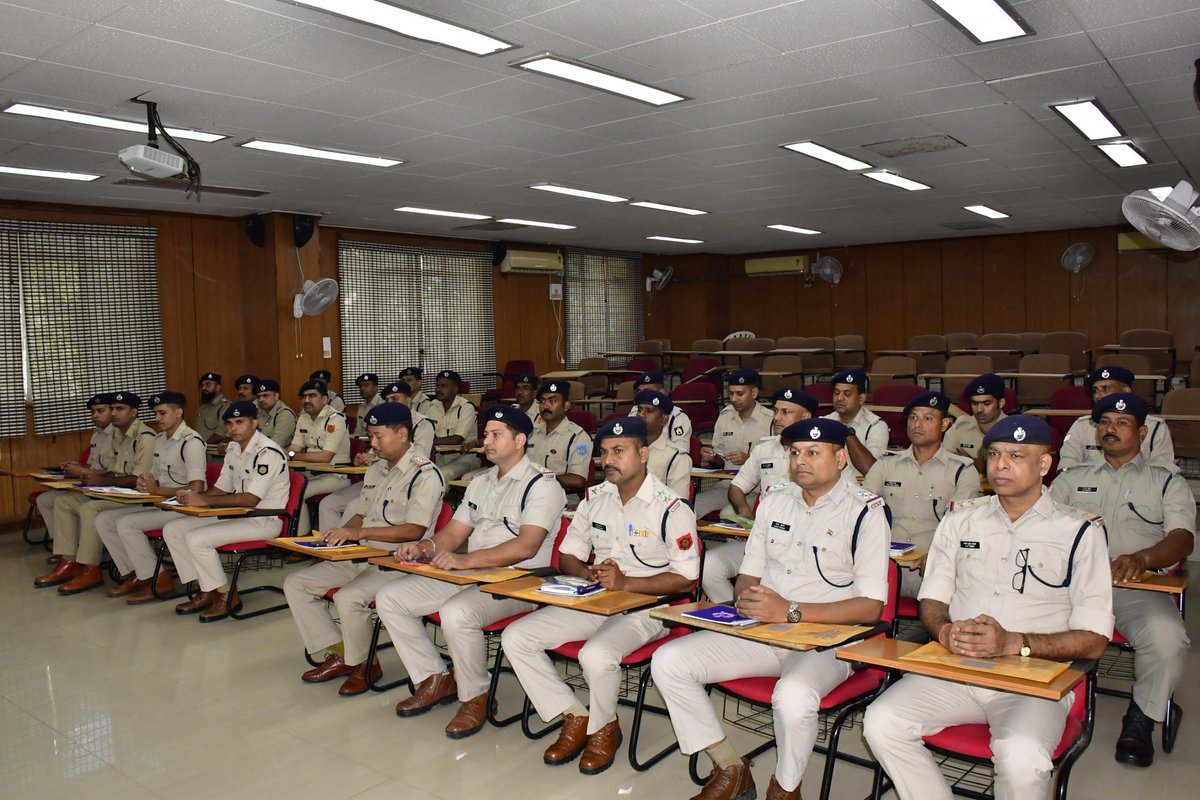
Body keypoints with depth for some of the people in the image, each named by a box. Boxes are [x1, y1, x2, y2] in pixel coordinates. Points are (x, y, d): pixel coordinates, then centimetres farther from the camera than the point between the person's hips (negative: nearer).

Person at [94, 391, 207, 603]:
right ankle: (134, 575, 6)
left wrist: (157, 490, -18)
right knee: (103, 520, 2)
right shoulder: (159, 439, 13)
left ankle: (158, 579, -10)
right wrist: (144, 484, -3)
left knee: (126, 524, -23)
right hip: (160, 504, 9)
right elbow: (154, 479, 20)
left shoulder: (191, 442, -15)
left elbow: (196, 488, -22)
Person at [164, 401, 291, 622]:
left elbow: (251, 499, -24)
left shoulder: (268, 452, -19)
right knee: (172, 529, 4)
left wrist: (204, 500, -22)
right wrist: (194, 497, -4)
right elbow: (222, 488, 17)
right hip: (238, 514, 10)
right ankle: (205, 591, 9)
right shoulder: (233, 449, 10)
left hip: (265, 520, -10)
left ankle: (227, 597, -6)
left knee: (195, 538, -23)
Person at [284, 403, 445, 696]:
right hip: (362, 557, 9)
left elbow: (414, 530, -21)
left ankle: (363, 663, -5)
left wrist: (360, 532, -24)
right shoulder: (375, 469, 15)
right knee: (295, 584, 1)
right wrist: (341, 532, -1)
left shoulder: (424, 474, -13)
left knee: (348, 597, -32)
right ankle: (339, 654, 6)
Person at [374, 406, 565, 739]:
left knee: (456, 613, -36)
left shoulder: (541, 484, -9)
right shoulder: (480, 483, 18)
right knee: (389, 597, -1)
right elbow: (454, 532, 18)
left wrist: (467, 559, -31)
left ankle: (475, 698, -10)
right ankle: (435, 679, 10)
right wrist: (424, 547, -4)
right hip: (470, 574, 9)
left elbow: (527, 546, -22)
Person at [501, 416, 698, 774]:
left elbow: (685, 579, -12)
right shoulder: (594, 499, 6)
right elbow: (567, 556, 11)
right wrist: (591, 575, -12)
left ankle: (602, 728, -2)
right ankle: (575, 718, 2)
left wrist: (625, 582, -21)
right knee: (515, 637, -10)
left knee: (597, 654, -35)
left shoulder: (672, 509, -12)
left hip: (646, 607, -6)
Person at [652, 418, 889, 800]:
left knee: (793, 697, -38)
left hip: (827, 641, -5)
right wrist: (746, 598, -10)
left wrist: (790, 611, -23)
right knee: (668, 661, -11)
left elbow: (870, 607, -13)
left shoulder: (865, 512, -7)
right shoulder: (774, 499, 10)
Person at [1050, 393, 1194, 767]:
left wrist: (1141, 558, -21)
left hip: (1138, 586, -1)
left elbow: (1182, 539, 1)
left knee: (1167, 638, -34)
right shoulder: (1071, 478, 24)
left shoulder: (1168, 482, 17)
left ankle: (1141, 719, -6)